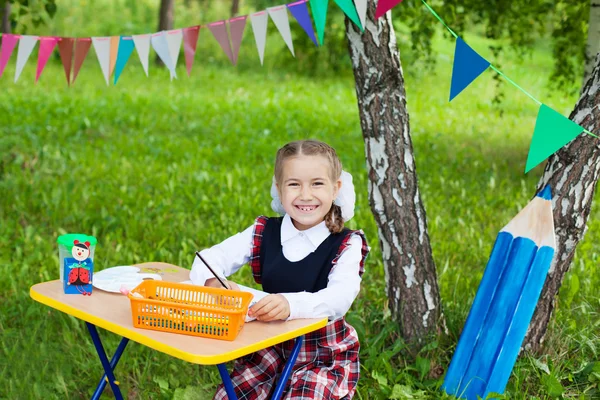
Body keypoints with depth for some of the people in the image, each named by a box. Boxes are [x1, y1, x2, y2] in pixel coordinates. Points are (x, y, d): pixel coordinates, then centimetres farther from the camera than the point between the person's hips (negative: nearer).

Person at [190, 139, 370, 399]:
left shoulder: (346, 246, -13)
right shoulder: (263, 234, -2)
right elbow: (210, 258, -7)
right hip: (271, 347, 3)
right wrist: (215, 284, -32)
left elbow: (340, 297, -30)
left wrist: (290, 304, -50)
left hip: (324, 355, -3)